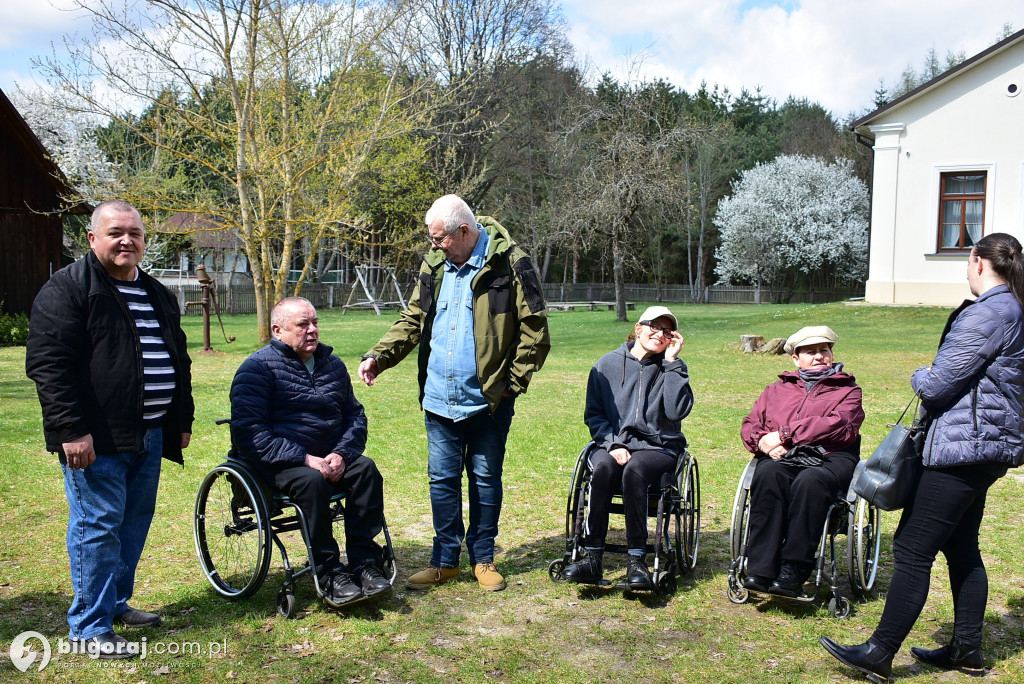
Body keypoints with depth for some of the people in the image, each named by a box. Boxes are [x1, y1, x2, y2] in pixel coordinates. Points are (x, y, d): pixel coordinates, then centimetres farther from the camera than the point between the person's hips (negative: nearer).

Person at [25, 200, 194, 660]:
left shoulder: (157, 295, 17)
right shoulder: (68, 288, -7)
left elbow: (177, 360, 24)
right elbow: (48, 363, -14)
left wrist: (182, 419, 20)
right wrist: (71, 429, -20)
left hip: (148, 434, 8)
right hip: (96, 437, -7)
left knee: (135, 522, 15)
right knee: (97, 527, -2)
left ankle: (116, 603, 31)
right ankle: (91, 629, 9)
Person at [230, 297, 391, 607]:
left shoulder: (333, 365, 14)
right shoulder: (257, 368, -5)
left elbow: (355, 415, 13)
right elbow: (249, 431, -15)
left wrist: (342, 454, -9)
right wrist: (304, 459, -23)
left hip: (330, 457, 6)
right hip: (277, 464, -5)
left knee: (366, 469, -21)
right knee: (312, 481, -34)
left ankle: (365, 562, -17)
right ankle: (329, 573, -22)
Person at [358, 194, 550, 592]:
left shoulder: (509, 264, -9)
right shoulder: (434, 265, 7)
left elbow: (534, 328, -8)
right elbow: (412, 321, 11)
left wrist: (514, 382, -10)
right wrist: (378, 356, -3)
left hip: (488, 399, -4)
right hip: (439, 399, 5)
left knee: (485, 479, 10)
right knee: (442, 479, 10)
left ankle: (483, 558, 26)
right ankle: (445, 560, 25)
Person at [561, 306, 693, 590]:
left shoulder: (672, 368, 6)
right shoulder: (607, 364, 6)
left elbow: (677, 412, -11)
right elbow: (594, 414, 7)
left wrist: (671, 361, -9)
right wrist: (613, 445, -9)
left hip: (658, 447, -1)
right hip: (612, 442, 1)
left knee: (634, 470, -34)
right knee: (603, 468, -33)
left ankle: (637, 561, -29)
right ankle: (592, 557, -27)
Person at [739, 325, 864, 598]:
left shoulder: (848, 390, 20)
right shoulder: (777, 389, 29)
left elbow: (840, 426, -2)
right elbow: (750, 425, 18)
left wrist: (785, 434, -9)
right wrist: (763, 441, -7)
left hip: (829, 457, -2)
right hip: (780, 457, 2)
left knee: (810, 480, -38)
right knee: (768, 474, -35)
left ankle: (793, 571, -34)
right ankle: (759, 570, -37)